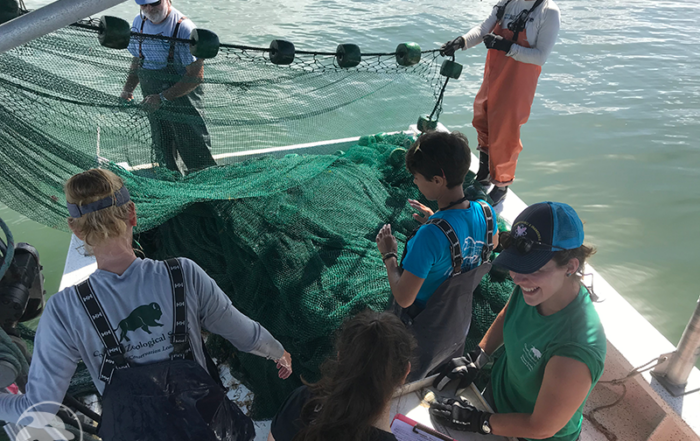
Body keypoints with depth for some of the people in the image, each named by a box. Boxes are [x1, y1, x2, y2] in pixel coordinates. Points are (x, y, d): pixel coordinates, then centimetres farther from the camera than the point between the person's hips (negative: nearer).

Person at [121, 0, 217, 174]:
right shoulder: (139, 22, 4)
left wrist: (163, 97, -24)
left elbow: (196, 76, -20)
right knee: (163, 159, 15)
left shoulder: (183, 27, -18)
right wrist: (129, 87, 2)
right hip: (154, 106, 6)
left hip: (185, 105, -6)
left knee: (198, 162, -2)